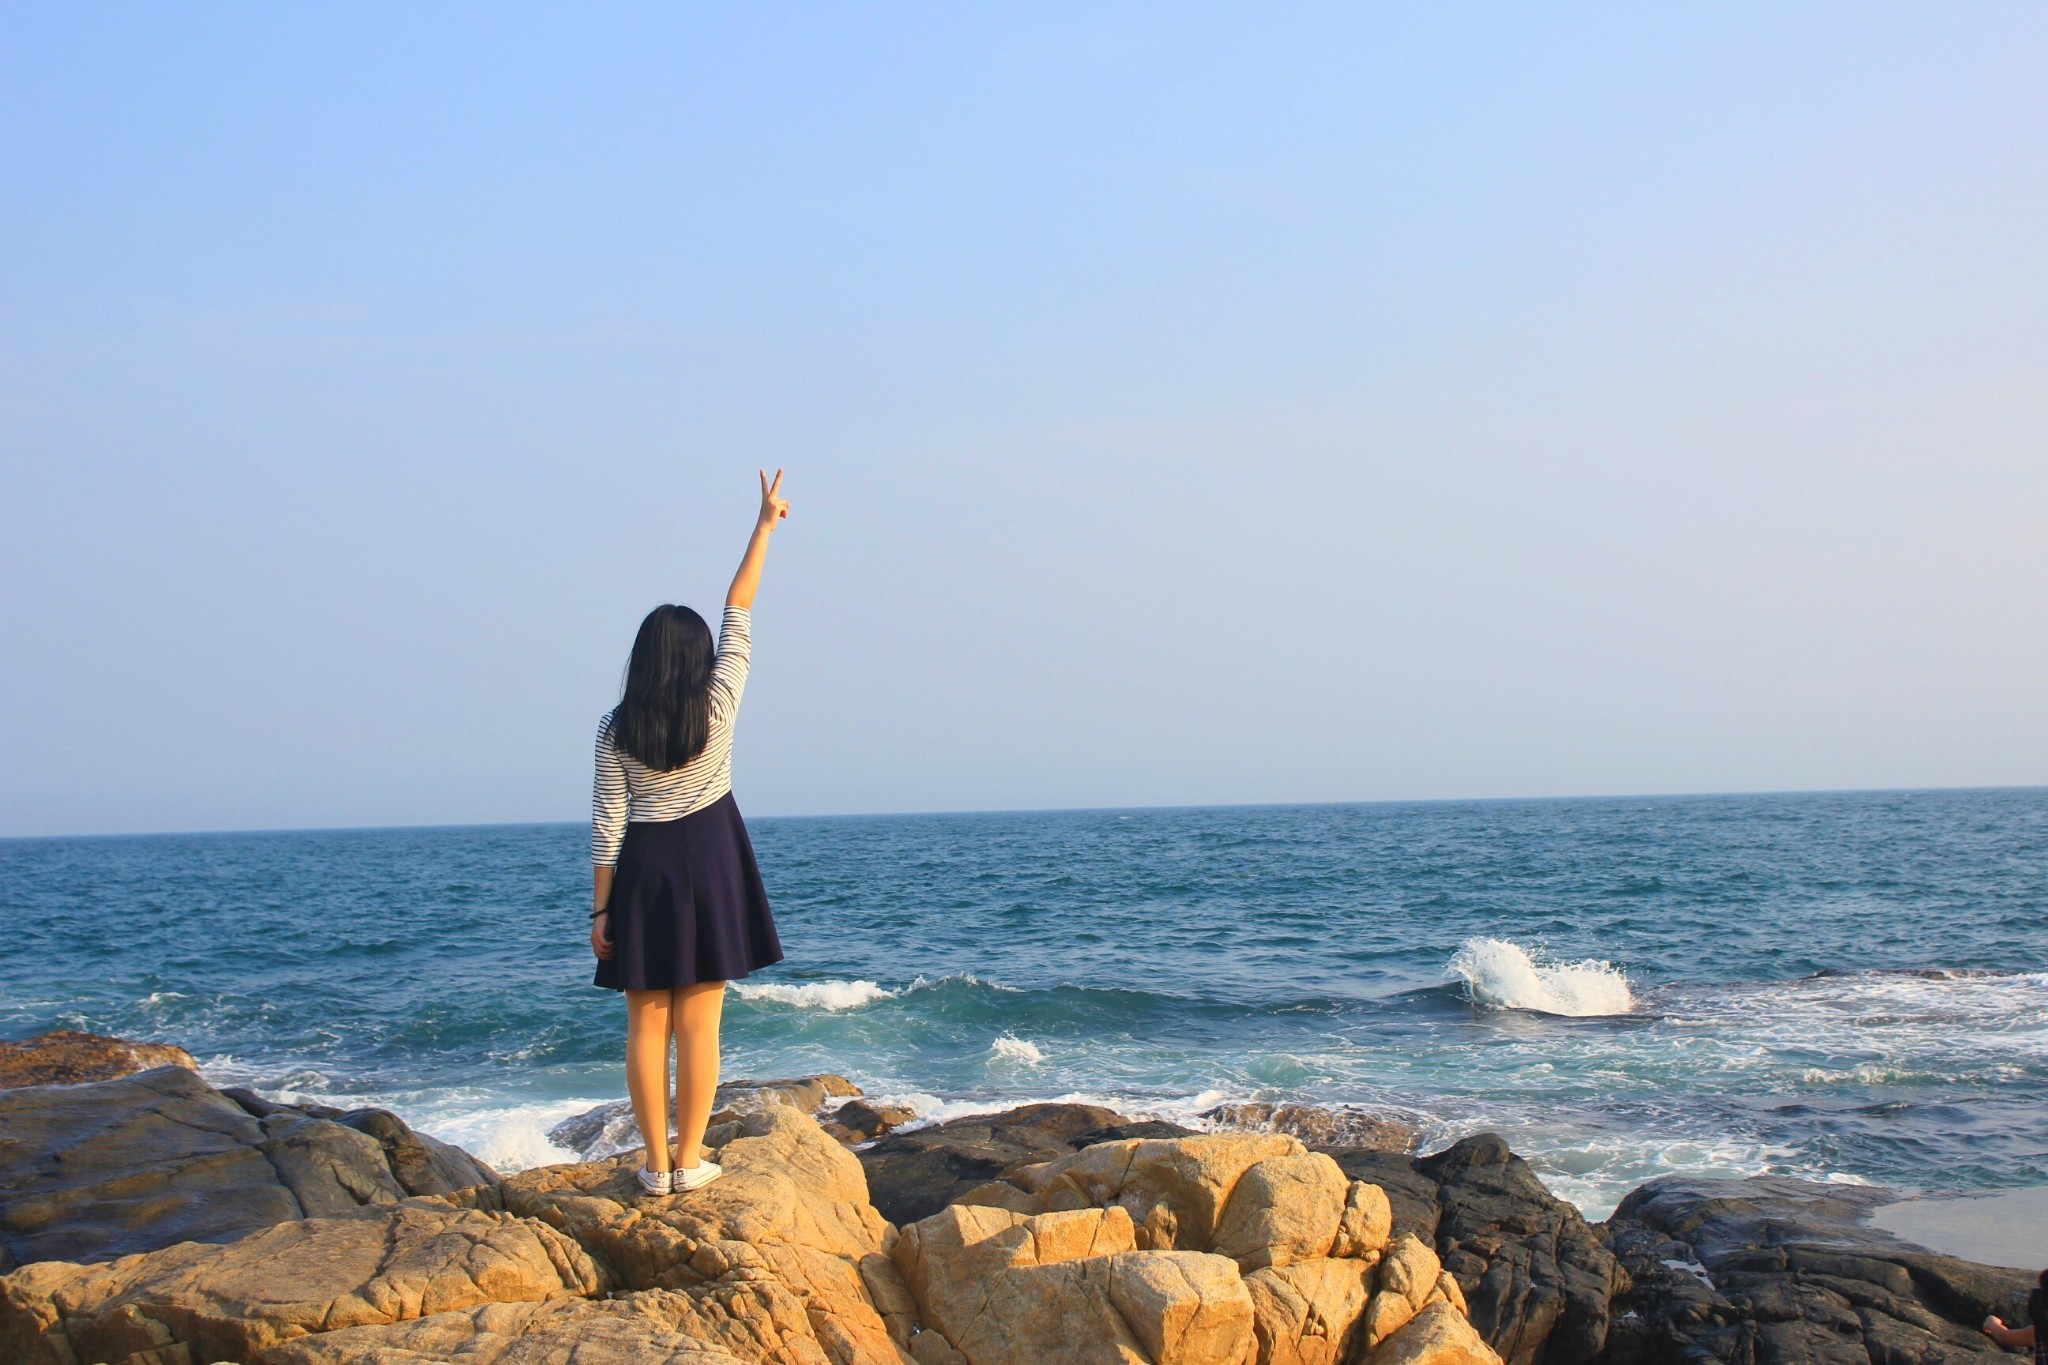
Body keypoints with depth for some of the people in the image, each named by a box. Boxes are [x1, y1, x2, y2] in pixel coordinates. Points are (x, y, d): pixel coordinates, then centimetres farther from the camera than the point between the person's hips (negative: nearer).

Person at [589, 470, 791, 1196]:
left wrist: (601, 909, 0)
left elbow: (607, 822, -4)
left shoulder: (617, 728, -4)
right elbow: (740, 614, 2)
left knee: (648, 1024, 6)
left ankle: (656, 1164, 7)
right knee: (699, 1024, 3)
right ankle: (689, 1160, 4)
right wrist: (764, 527, 8)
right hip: (709, 866, 0)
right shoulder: (717, 703, -5)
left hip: (641, 872, 1)